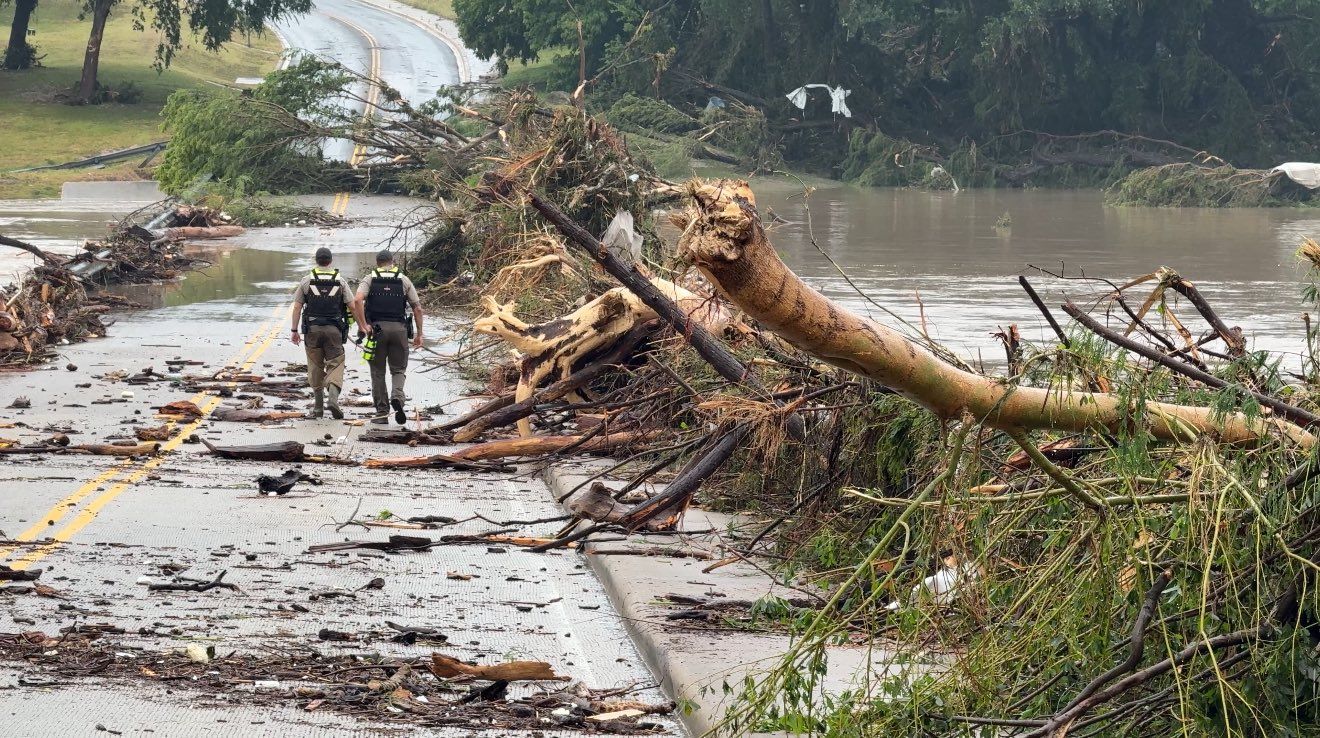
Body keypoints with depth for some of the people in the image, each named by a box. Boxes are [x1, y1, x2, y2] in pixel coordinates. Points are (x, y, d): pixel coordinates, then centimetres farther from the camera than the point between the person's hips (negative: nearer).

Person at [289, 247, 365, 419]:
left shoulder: (307, 281, 1)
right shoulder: (340, 281, 1)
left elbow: (297, 307, 1)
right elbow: (353, 306, -1)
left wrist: (294, 330, 7)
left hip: (312, 329, 1)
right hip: (334, 330, -1)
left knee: (315, 367, 9)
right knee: (336, 364, 3)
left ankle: (318, 407, 12)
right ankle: (333, 397, -21)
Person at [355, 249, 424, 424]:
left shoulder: (369, 279, 6)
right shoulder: (404, 280, 9)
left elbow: (358, 300, -13)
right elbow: (417, 308, 5)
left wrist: (364, 325, -11)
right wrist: (419, 334, 10)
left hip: (377, 328, -1)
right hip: (399, 328, 1)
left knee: (378, 372, 9)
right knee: (398, 369, 11)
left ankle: (382, 413, 8)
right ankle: (397, 397, -18)